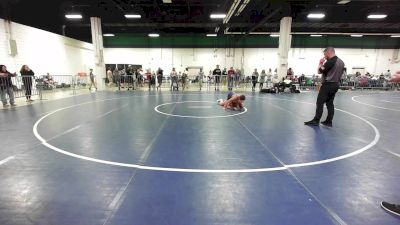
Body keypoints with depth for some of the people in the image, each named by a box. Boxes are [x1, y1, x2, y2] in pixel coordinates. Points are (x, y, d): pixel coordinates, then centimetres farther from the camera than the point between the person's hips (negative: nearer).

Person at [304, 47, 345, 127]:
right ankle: (329, 121, 12)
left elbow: (319, 71, -11)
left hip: (328, 84, -9)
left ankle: (316, 121, -4)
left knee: (320, 102, -5)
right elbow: (338, 73, 18)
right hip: (336, 85, 9)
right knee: (330, 103, 11)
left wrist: (320, 63, 3)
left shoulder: (330, 62, -16)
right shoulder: (341, 62, 13)